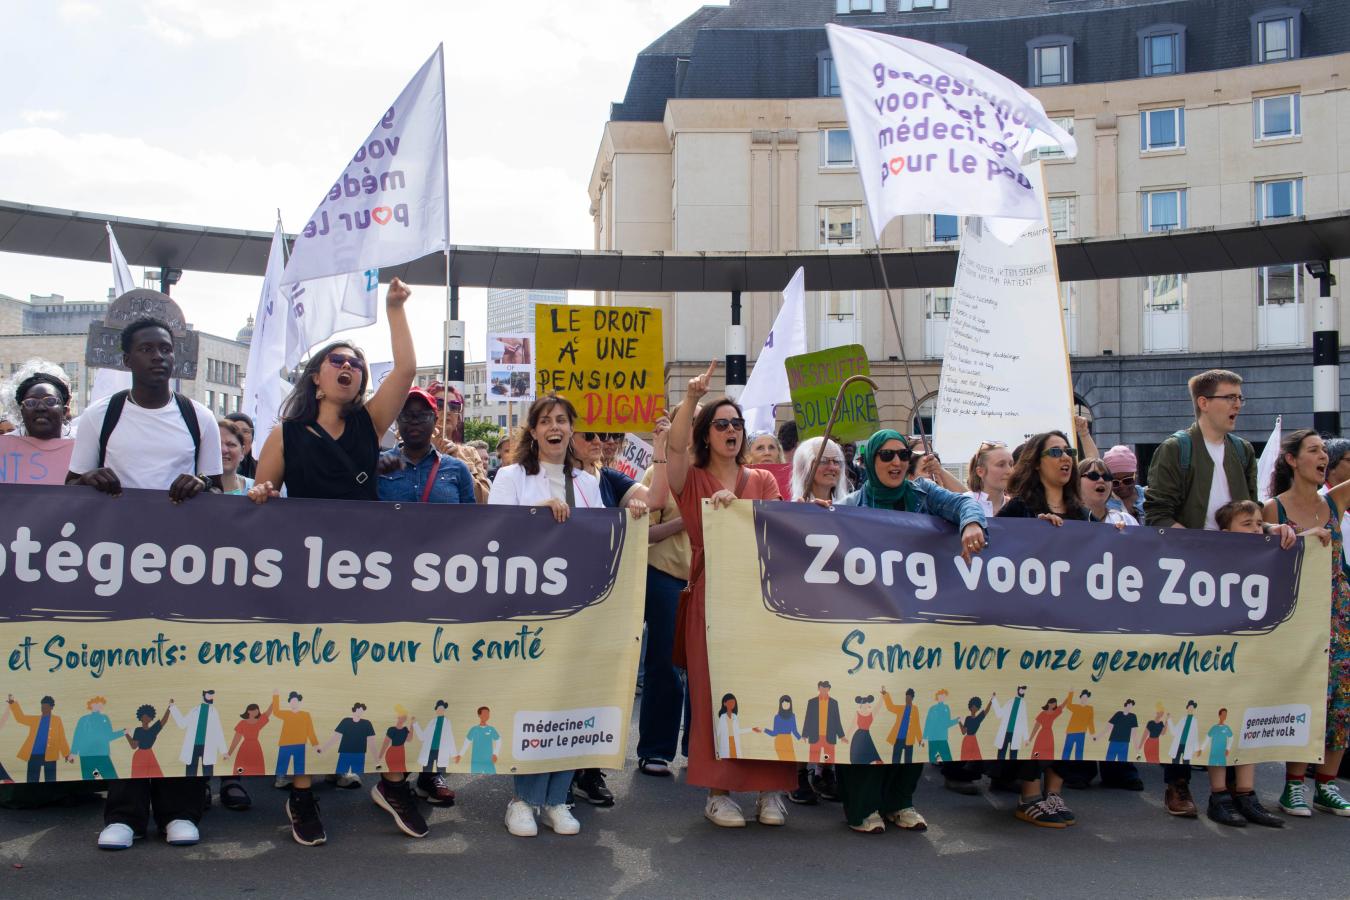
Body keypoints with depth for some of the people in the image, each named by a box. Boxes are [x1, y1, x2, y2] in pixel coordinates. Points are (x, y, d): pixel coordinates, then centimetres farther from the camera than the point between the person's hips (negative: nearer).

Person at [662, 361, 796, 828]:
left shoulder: (763, 481, 14)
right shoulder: (692, 479, 7)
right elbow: (675, 445, -13)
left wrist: (737, 507, -14)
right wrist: (692, 397, -23)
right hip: (710, 595, -2)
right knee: (713, 690, -4)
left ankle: (770, 787, 6)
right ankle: (718, 791, 2)